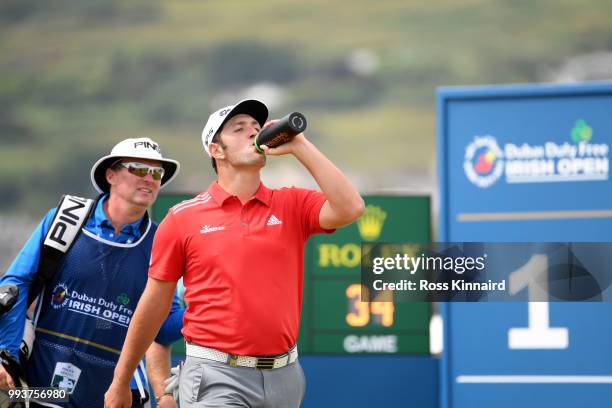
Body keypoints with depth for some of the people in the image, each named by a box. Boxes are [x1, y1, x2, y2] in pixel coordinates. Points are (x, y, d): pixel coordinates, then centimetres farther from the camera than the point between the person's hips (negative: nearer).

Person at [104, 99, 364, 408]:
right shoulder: (183, 218, 2)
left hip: (284, 376, 3)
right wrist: (120, 382, 9)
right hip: (217, 379, -3)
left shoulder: (292, 206, 7)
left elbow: (349, 209, -12)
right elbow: (155, 303, 7)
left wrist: (299, 146, -8)